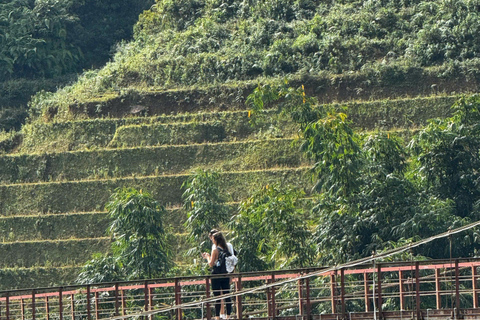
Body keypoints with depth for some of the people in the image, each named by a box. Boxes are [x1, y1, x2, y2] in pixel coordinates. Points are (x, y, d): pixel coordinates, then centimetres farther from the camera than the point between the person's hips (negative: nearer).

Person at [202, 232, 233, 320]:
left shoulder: (215, 250, -12)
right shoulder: (226, 249, 7)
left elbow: (211, 264, -12)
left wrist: (207, 257, 5)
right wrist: (209, 256, 24)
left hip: (216, 275, -6)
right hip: (226, 274, 6)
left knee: (217, 296, -3)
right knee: (227, 295, 7)